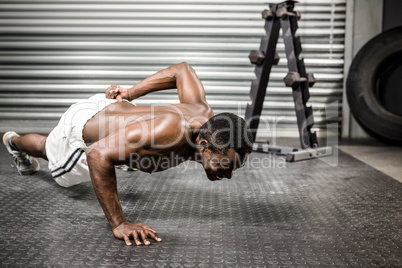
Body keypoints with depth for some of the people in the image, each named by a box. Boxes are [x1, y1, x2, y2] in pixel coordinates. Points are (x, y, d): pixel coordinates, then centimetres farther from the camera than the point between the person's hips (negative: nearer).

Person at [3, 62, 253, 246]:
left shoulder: (204, 114, -27)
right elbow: (98, 155, -51)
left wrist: (131, 94, -3)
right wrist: (119, 224, -49)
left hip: (114, 107, 3)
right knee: (49, 148, 34)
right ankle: (15, 141, 66)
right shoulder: (167, 131, -51)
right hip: (81, 125, -3)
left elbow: (183, 70, -9)